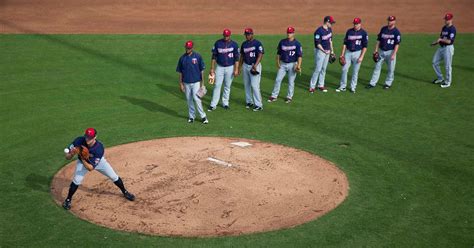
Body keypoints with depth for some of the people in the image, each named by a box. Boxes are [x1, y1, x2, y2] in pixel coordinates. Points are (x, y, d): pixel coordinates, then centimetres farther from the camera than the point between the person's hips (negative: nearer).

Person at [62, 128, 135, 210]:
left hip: (98, 161, 0)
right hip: (82, 161, 1)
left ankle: (125, 192, 32)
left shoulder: (99, 148, -39)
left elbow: (91, 168, -37)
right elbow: (67, 157, -27)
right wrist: (72, 153, -49)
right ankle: (68, 200, 8)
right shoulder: (79, 141, -34)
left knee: (114, 177, 5)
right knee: (76, 180, -17)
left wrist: (82, 158, -49)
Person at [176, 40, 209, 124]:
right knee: (189, 100, 8)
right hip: (186, 83, 3)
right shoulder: (182, 58, 2)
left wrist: (202, 82, -2)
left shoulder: (197, 56, -4)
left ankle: (203, 116, 1)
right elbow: (180, 72, 6)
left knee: (196, 99, -9)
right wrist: (181, 84, 2)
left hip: (196, 82, -3)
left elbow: (201, 70, 0)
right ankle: (191, 116, 21)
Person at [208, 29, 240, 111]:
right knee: (217, 85, -1)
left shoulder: (234, 44, -4)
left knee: (227, 86, 8)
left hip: (230, 68, 0)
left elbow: (236, 58, -3)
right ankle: (213, 105, 1)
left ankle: (225, 103, 21)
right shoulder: (218, 43, -2)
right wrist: (212, 68, -1)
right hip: (219, 67, 0)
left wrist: (236, 69, -9)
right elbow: (214, 56, 2)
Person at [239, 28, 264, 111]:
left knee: (254, 85, -11)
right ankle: (249, 102, 24)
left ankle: (259, 105, -7)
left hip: (255, 66, -7)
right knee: (247, 85, 11)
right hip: (245, 66, 7)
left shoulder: (257, 43, -10)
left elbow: (260, 55, -17)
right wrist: (239, 67, 14)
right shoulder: (244, 44, 10)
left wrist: (255, 65, -28)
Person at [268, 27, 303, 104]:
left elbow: (300, 55, -13)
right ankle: (274, 96, 10)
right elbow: (278, 53, 12)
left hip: (292, 64, -4)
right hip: (283, 64, 4)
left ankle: (289, 97, 19)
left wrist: (298, 65, -24)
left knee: (291, 81, 5)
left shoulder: (297, 43, -8)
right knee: (278, 80, 3)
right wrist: (278, 62, 3)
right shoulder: (282, 42, 4)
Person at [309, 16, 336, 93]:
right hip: (320, 51, -8)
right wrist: (324, 51, -26)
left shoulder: (329, 29, 5)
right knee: (318, 69, -7)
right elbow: (317, 43, -19)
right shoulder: (319, 31, -21)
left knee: (324, 69, 13)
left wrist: (332, 50, 19)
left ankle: (321, 85, 23)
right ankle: (312, 86, 1)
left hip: (327, 51, 8)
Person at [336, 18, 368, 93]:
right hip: (348, 52, 3)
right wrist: (342, 53, 4)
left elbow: (365, 46, -7)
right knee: (344, 69, 2)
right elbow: (345, 43, 10)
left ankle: (353, 87, 15)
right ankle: (343, 87, 12)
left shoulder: (363, 33, -6)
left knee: (355, 71, 3)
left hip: (357, 53, -3)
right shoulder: (349, 31, 5)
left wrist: (361, 56, -13)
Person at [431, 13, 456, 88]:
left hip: (448, 48, -9)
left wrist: (440, 40, -16)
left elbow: (449, 41, -22)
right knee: (435, 62, 12)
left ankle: (448, 82, 9)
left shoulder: (452, 29, -15)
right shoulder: (444, 27, 12)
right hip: (441, 47, 9)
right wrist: (436, 42, 4)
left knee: (447, 65, -2)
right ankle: (440, 78, 25)